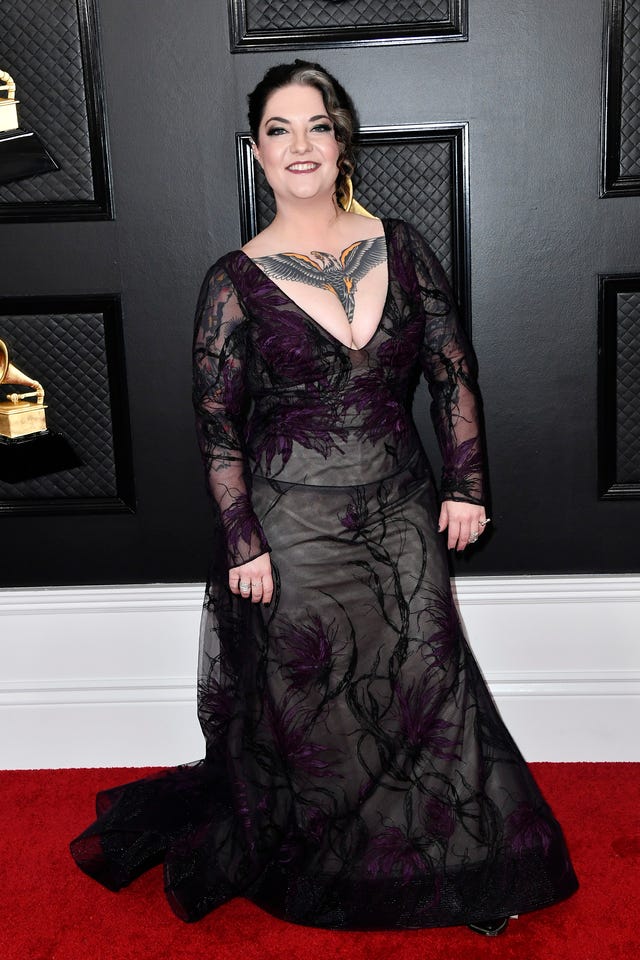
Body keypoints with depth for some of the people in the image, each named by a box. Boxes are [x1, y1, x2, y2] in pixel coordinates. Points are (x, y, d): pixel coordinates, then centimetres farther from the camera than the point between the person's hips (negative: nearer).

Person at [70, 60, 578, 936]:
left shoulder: (400, 248, 2)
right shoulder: (236, 281, -6)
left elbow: (454, 372, 6)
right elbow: (217, 428, -5)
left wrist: (465, 485, 2)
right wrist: (244, 543, -8)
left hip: (401, 518, 3)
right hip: (295, 528, -2)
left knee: (426, 689, 10)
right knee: (313, 708, 10)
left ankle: (465, 870, 32)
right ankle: (319, 875, 36)